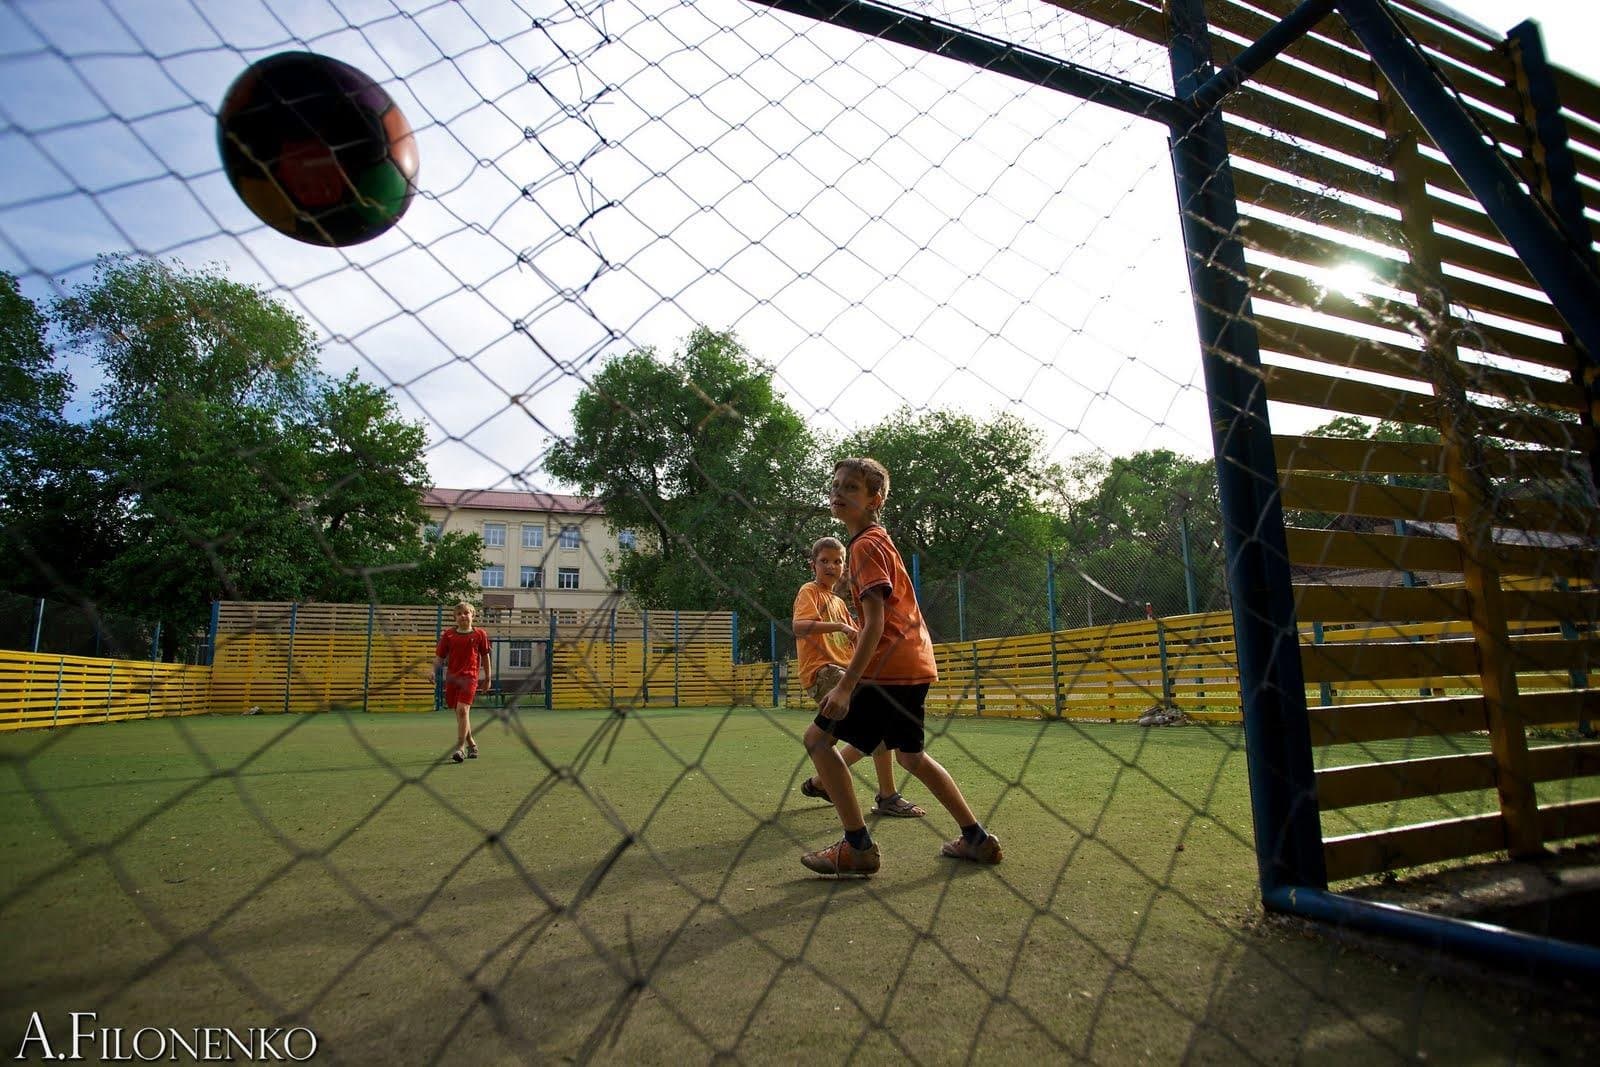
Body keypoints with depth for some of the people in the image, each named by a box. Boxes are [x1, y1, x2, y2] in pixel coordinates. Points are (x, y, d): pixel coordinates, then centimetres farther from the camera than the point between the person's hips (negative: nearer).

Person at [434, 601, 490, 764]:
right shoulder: (448, 635, 6)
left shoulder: (479, 634, 3)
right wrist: (433, 670, -11)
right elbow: (440, 657, 8)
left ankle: (460, 748, -15)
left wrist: (487, 678, 13)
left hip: (470, 677, -3)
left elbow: (485, 656, 11)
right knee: (460, 713, 12)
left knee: (462, 709, -19)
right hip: (452, 677, 3)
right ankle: (471, 744, 30)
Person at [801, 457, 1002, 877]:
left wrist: (846, 686, -24)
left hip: (888, 666, -10)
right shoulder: (879, 539, 18)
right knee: (910, 754, 23)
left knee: (818, 737, -6)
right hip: (914, 663, 10)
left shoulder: (865, 545, -11)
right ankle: (976, 838, 30)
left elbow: (875, 622, -21)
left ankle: (858, 847, -2)